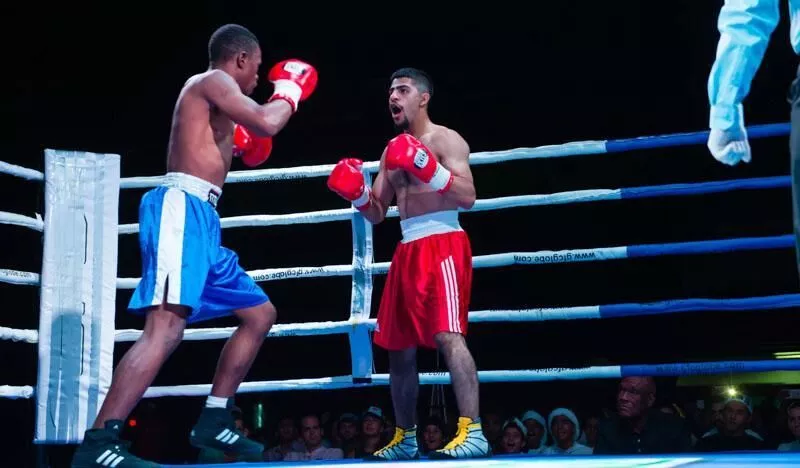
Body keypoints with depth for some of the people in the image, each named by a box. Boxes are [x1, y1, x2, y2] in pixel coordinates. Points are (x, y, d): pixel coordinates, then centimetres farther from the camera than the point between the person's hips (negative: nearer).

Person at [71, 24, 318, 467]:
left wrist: (232, 144, 31)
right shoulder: (213, 80, -1)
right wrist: (290, 92, 1)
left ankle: (213, 422, 14)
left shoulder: (211, 95, 28)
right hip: (181, 209, -11)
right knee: (165, 328, -25)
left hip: (199, 218, 11)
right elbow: (266, 123, -16)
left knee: (260, 313, 16)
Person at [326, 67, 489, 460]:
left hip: (443, 244, -8)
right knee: (399, 348, 9)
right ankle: (404, 439, 20)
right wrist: (356, 193, 0)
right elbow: (376, 214, 19)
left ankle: (472, 432, -23)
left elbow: (468, 197, -14)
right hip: (407, 250, 8)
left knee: (448, 335, -22)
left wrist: (428, 169, -24)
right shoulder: (392, 151, 19)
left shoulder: (445, 139, -2)